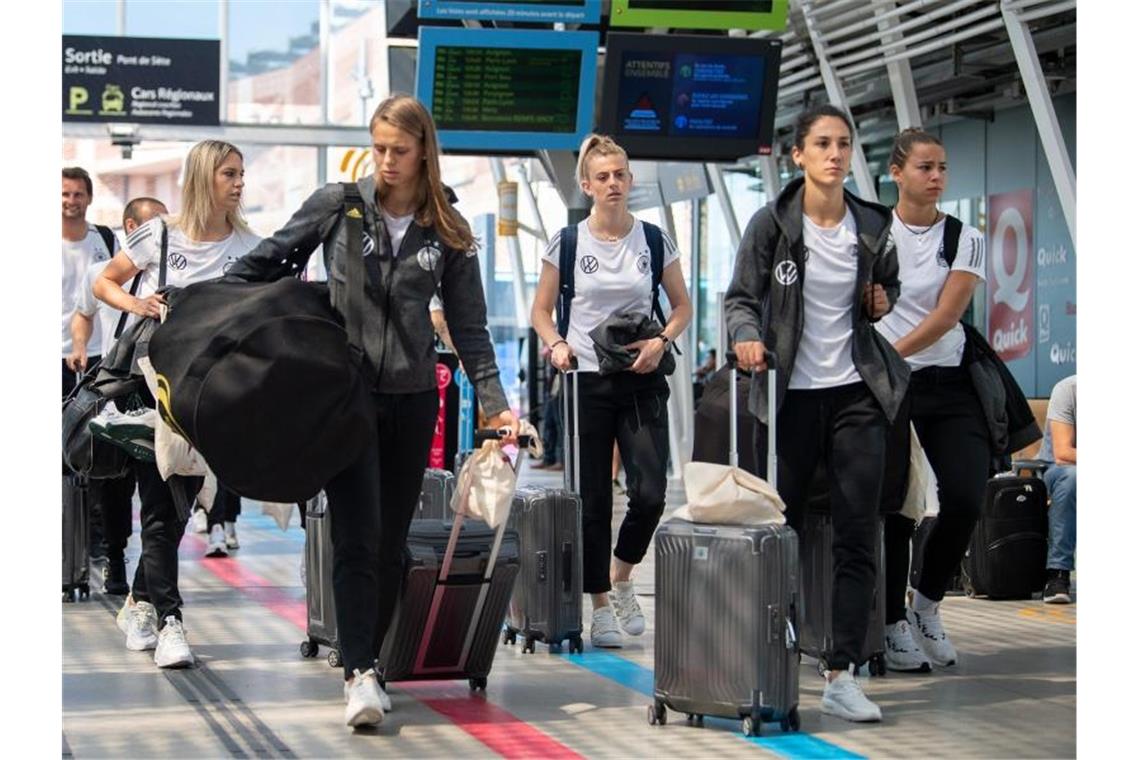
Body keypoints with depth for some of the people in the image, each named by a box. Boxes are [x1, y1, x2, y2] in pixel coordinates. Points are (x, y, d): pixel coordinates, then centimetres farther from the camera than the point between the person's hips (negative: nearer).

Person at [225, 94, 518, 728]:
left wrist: (495, 402, -4)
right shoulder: (337, 205, -1)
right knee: (358, 536, -11)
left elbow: (470, 326, 5)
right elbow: (267, 263, 8)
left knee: (392, 542, 7)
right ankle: (360, 675, -11)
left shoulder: (449, 231, 4)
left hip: (413, 399, 3)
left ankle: (369, 662, 18)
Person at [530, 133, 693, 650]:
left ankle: (621, 578, 15)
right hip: (586, 382, -1)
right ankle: (601, 605, 13)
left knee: (650, 494, -11)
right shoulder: (567, 243, 2)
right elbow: (541, 311, 8)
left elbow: (682, 306, 11)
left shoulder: (653, 240, 5)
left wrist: (661, 342, -8)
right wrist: (556, 345, -12)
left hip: (641, 382, 1)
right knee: (593, 500, 2)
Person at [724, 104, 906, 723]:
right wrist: (748, 337, -28)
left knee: (858, 534, -4)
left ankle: (842, 676, -3)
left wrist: (883, 299, 0)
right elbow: (740, 296, -8)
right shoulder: (772, 224, -5)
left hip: (857, 394, 2)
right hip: (790, 396, -2)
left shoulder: (872, 225, 4)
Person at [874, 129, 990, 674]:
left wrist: (889, 355, -19)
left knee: (965, 498, -11)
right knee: (892, 506, -3)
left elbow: (945, 315, -8)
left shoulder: (965, 240, 3)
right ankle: (895, 626, 11)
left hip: (947, 382, 2)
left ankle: (927, 605, 12)